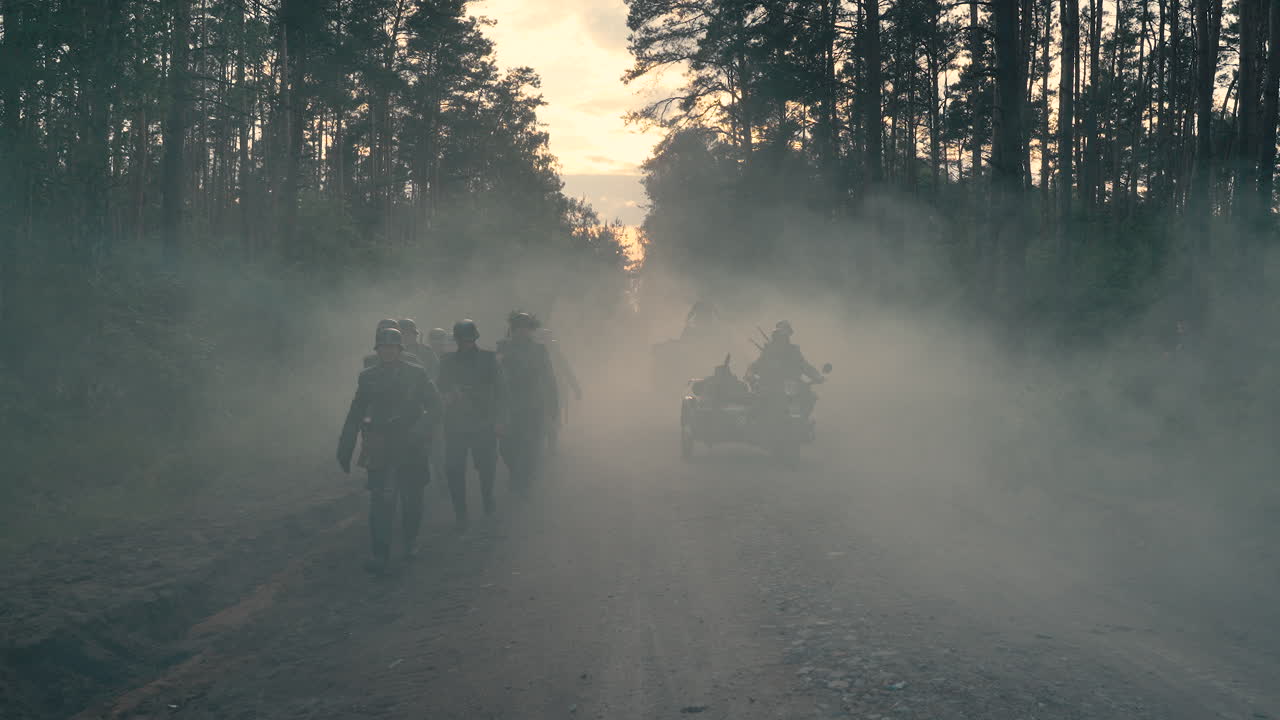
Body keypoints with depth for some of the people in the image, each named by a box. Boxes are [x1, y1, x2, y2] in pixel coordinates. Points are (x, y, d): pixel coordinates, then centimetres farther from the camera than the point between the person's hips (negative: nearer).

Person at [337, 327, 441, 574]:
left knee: (411, 498, 10)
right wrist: (345, 449, 8)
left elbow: (434, 404, -1)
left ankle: (411, 541, 33)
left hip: (411, 445, 0)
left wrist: (420, 429, -17)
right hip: (381, 448, 0)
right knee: (381, 500, -8)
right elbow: (355, 414, 11)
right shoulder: (368, 377, 7)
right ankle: (380, 554, -6)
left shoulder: (416, 373, 1)